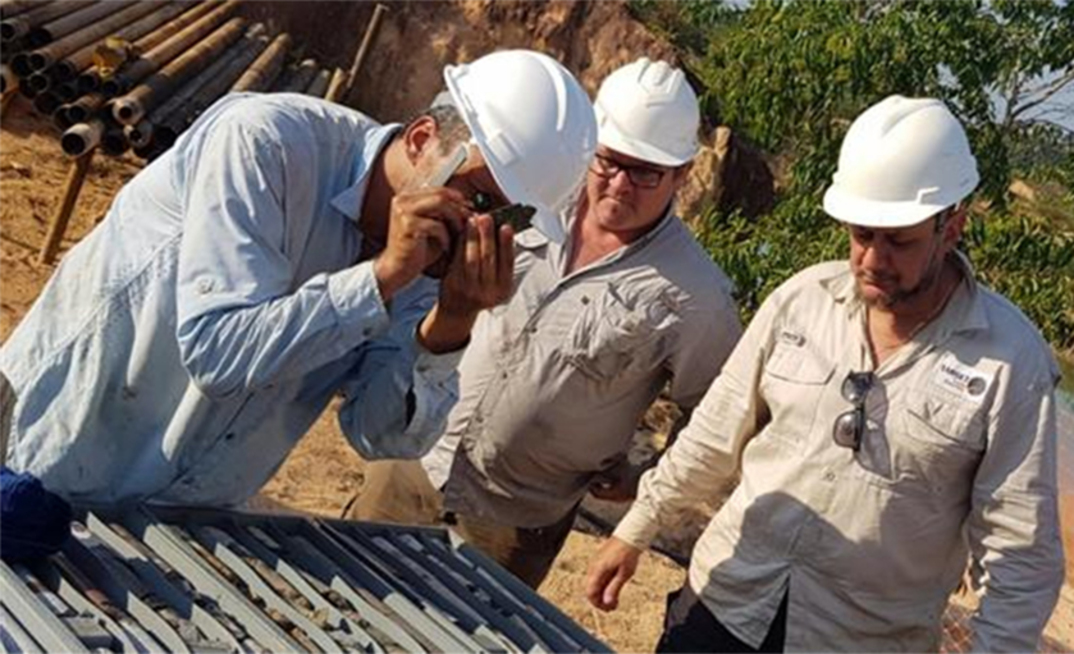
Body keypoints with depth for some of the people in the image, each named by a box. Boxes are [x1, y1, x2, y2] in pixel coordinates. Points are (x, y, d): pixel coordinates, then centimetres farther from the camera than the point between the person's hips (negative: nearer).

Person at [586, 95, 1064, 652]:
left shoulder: (1011, 358, -14)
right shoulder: (802, 298, -4)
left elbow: (1020, 556, -11)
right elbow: (716, 434, 7)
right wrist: (633, 533, 12)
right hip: (721, 603, 3)